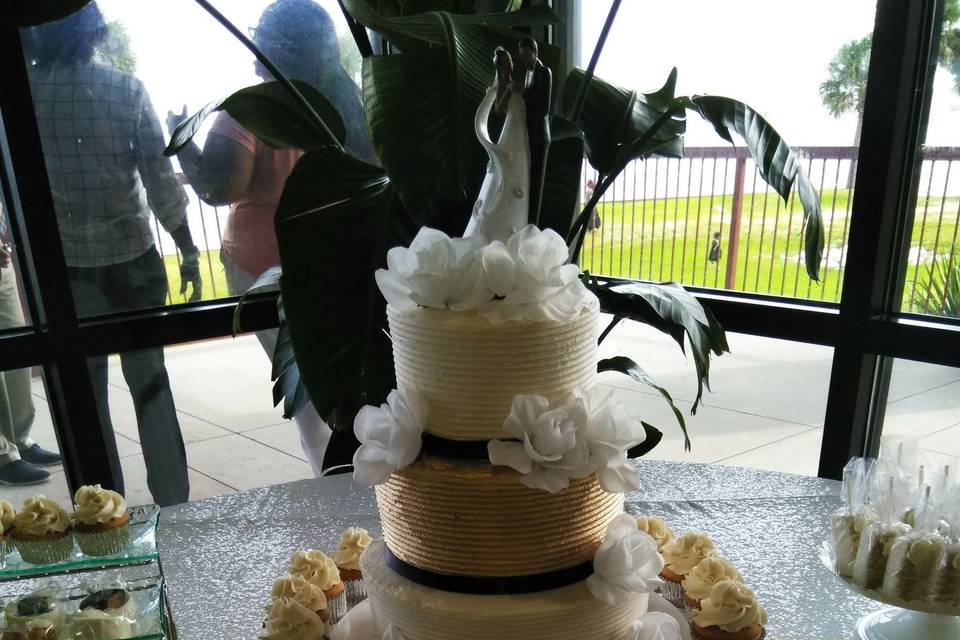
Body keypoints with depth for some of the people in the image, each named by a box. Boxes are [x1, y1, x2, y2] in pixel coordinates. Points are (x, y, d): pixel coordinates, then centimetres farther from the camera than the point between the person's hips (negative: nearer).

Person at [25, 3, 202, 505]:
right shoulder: (126, 91, -5)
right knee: (150, 380, 11)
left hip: (63, 265, 0)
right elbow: (160, 179, -7)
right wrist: (188, 251, 0)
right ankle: (173, 502, 18)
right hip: (132, 256, 0)